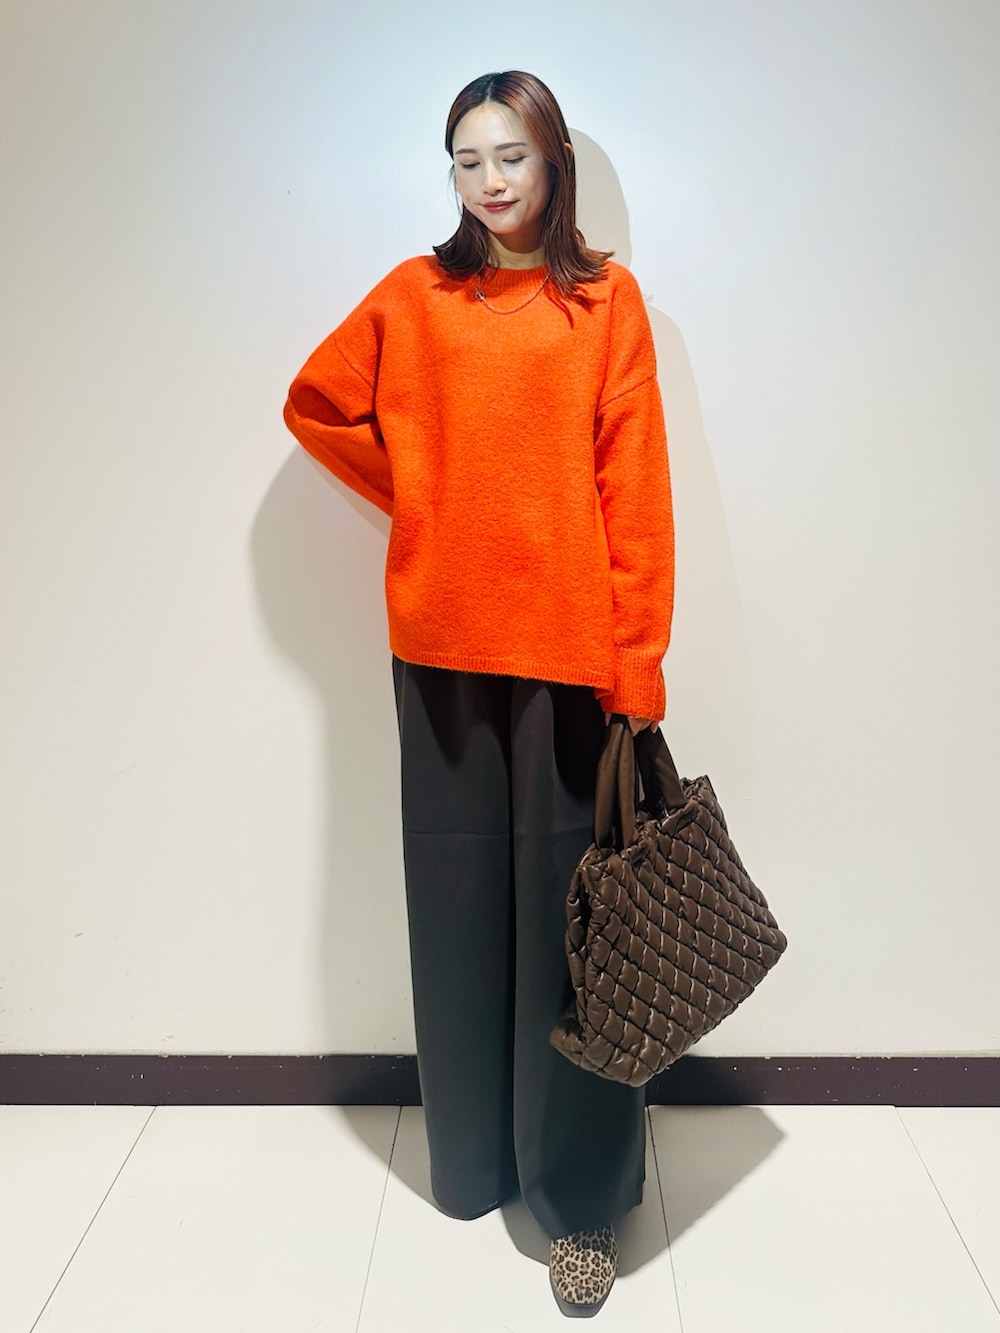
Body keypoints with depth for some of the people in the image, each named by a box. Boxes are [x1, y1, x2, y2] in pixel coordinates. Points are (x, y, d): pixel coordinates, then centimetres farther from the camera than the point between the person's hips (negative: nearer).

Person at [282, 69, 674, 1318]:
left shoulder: (605, 297, 4)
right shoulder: (413, 296, 9)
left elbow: (634, 487, -3)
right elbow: (316, 405, 20)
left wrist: (637, 664, -9)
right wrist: (418, 492, 10)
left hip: (569, 647, -2)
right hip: (443, 645, 2)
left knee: (568, 913, 3)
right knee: (460, 904, 10)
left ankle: (580, 1194, 19)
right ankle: (471, 1159, 30)